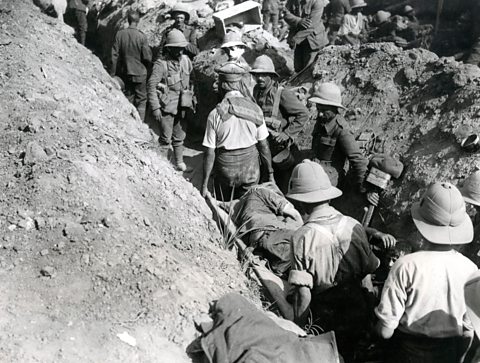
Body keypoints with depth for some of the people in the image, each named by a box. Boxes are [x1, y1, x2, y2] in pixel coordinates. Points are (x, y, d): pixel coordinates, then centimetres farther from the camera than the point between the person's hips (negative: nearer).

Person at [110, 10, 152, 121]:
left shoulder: (120, 34, -7)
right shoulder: (141, 36, -16)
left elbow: (114, 55, -3)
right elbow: (147, 57, -12)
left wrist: (113, 73, 4)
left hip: (125, 72, 3)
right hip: (139, 73, -3)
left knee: (129, 98, 17)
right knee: (141, 99, 8)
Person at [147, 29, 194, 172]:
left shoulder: (186, 61, 2)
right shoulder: (161, 64, -15)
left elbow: (190, 82, 14)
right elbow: (151, 86, -16)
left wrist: (192, 99, 14)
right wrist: (155, 108, -19)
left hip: (182, 106, 5)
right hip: (166, 106, -5)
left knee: (179, 136, 15)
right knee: (166, 138, 2)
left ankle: (179, 161, 30)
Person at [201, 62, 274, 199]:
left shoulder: (215, 114, -15)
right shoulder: (255, 109, -9)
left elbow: (210, 153, -12)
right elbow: (263, 146, -4)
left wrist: (205, 184, -3)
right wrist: (270, 174, 8)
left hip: (225, 170, -1)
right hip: (251, 168, 2)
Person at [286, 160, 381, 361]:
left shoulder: (302, 238, -23)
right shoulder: (354, 226, -13)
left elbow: (303, 294, -22)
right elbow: (371, 271, -1)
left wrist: (298, 328, -9)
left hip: (325, 322, -3)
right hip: (359, 318, 3)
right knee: (350, 355, 28)